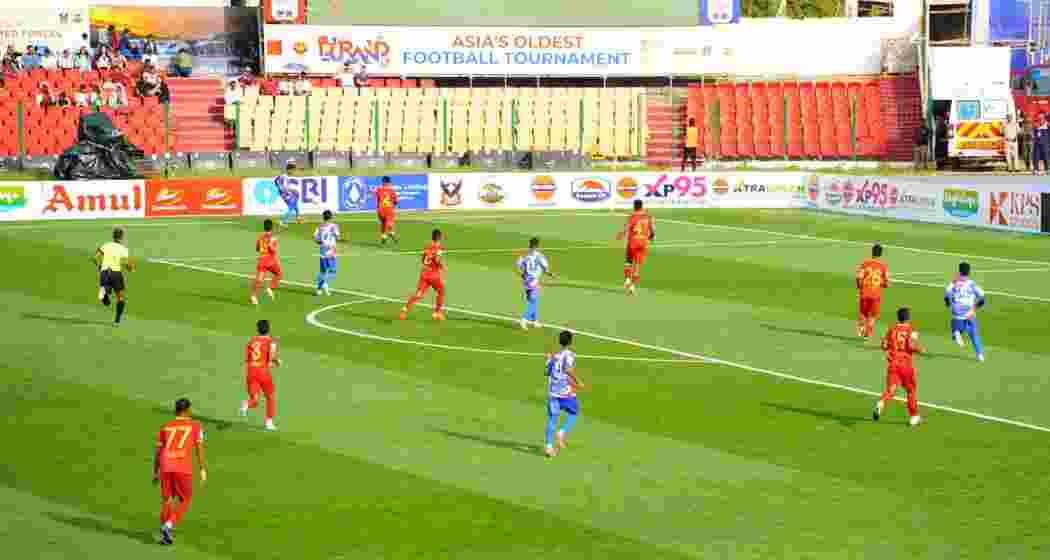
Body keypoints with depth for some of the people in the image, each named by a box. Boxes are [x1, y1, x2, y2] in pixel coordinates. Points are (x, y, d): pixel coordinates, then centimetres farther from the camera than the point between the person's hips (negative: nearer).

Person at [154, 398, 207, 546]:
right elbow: (200, 449, -1)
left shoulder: (165, 427, 17)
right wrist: (203, 470, -2)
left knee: (166, 500, 17)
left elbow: (158, 451, 17)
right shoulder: (195, 426, 8)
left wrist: (155, 472, 23)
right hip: (183, 468, -3)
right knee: (185, 502, 11)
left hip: (165, 467, 3)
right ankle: (169, 525, -10)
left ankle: (164, 534, 14)